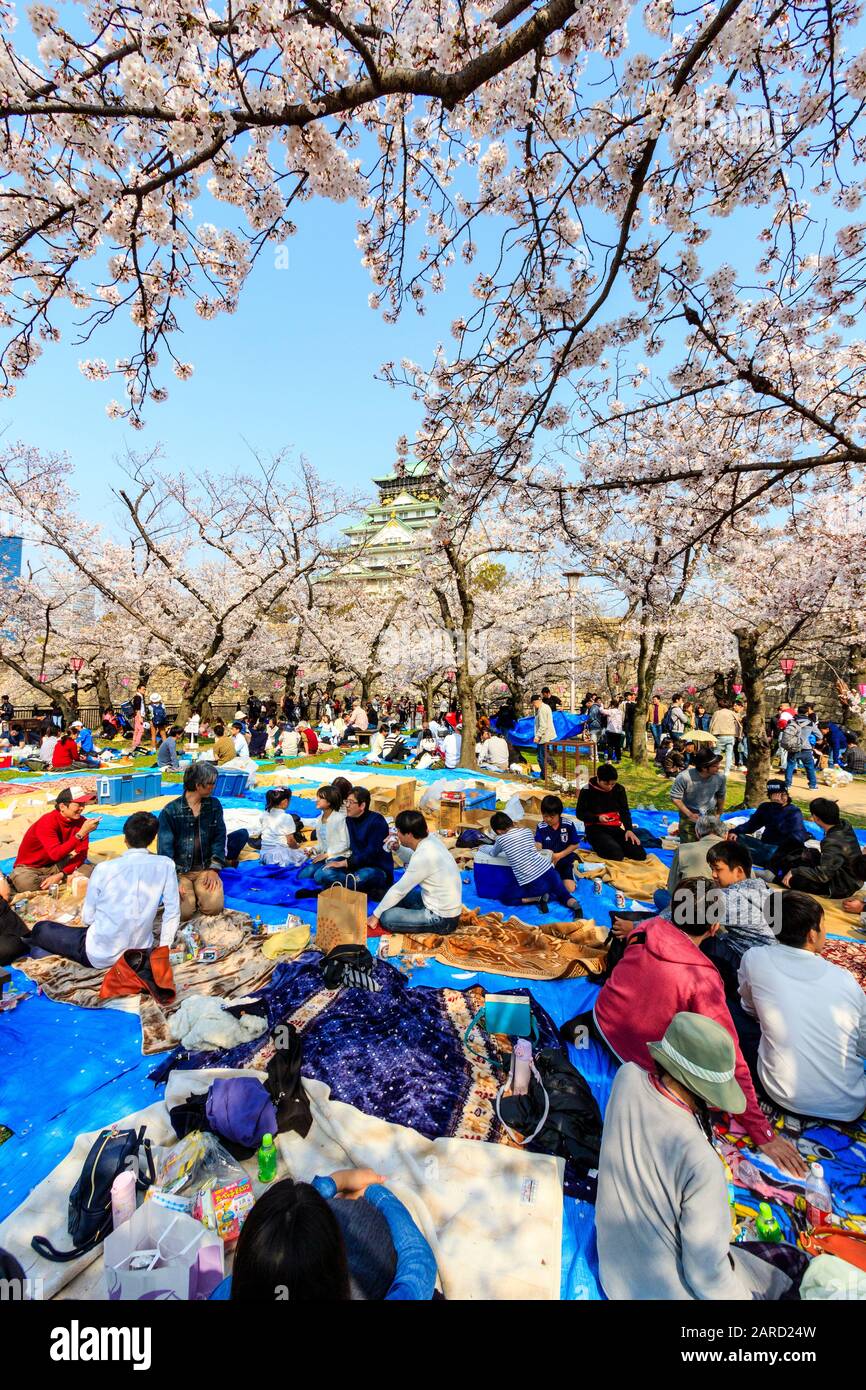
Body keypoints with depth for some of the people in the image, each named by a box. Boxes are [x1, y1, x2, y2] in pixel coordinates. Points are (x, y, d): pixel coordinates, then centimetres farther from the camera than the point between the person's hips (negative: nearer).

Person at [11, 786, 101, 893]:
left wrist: (61, 875, -25)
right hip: (30, 867, -3)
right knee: (25, 883, -37)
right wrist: (81, 834, -41)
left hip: (56, 866, 3)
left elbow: (81, 855, -11)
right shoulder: (47, 822, -25)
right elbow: (56, 854, -37)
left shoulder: (81, 821, -10)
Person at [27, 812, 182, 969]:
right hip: (140, 952, 2)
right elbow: (173, 912, -8)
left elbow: (87, 918, -5)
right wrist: (163, 950, 4)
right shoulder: (165, 865, -12)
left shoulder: (104, 869, -14)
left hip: (100, 955, -1)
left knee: (41, 929, 20)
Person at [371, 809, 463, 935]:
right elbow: (412, 860, 18)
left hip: (442, 919, -9)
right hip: (444, 905, 9)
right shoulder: (431, 839, -4)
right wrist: (397, 848, -1)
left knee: (386, 918, -12)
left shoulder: (423, 856, -29)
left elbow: (399, 890, -18)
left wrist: (376, 915, -6)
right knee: (400, 897, 18)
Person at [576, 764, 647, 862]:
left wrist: (629, 829, -11)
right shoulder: (587, 791, -9)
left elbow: (625, 811, 6)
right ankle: (599, 846, 3)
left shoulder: (619, 789, 2)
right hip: (596, 829, -5)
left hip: (615, 828, 5)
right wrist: (598, 818, -20)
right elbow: (580, 814, -3)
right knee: (617, 855, -28)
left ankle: (613, 843, 12)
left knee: (640, 854, -10)